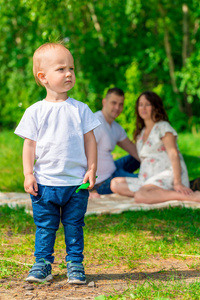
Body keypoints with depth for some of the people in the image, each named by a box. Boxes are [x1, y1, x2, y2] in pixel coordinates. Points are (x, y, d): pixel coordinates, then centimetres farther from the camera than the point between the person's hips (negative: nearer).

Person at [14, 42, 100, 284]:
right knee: (45, 226, 7)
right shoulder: (35, 112, 0)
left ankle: (75, 264, 19)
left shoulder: (80, 109, 2)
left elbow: (90, 140, 5)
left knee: (74, 226, 8)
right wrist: (28, 174, -4)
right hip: (44, 182, 0)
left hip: (76, 182, 0)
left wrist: (91, 169, -1)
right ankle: (42, 264, 18)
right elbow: (29, 145, 3)